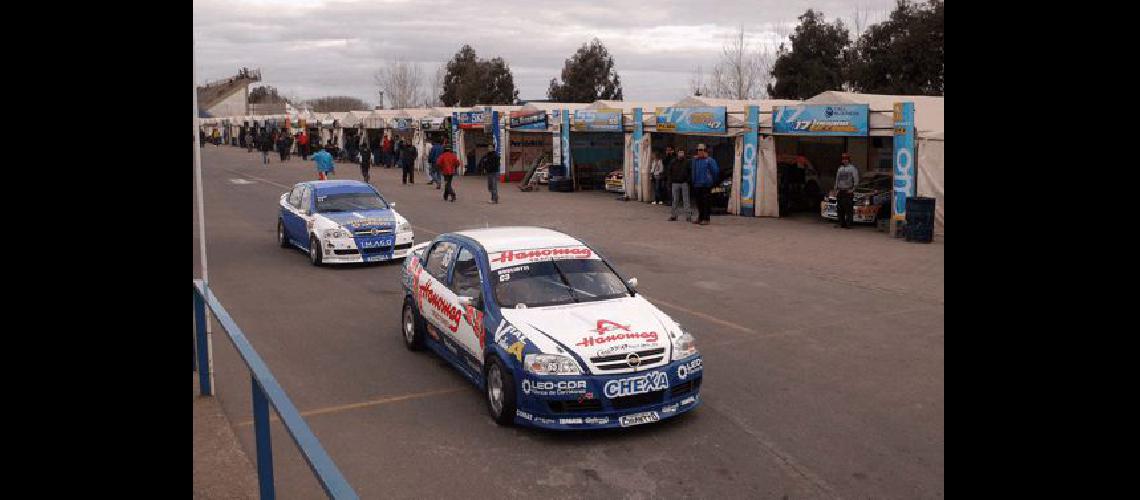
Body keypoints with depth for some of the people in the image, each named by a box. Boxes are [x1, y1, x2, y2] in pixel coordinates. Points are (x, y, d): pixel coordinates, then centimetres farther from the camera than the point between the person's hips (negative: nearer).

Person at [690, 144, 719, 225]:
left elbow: (715, 171, -5)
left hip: (706, 185, -6)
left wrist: (713, 181, 1)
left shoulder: (710, 160, -6)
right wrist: (693, 181, 16)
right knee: (699, 202, 10)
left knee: (706, 202, -5)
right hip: (697, 185, 6)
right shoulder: (695, 160, 12)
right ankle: (700, 218, 18)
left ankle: (706, 219, -2)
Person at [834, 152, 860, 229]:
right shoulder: (840, 169, 17)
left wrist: (852, 189, -10)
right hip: (840, 191, 6)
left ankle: (848, 224, -8)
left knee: (848, 209, -8)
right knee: (839, 209, 4)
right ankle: (842, 223, 11)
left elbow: (856, 180, -3)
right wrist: (836, 189, 15)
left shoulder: (852, 168, -1)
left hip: (848, 191, -6)